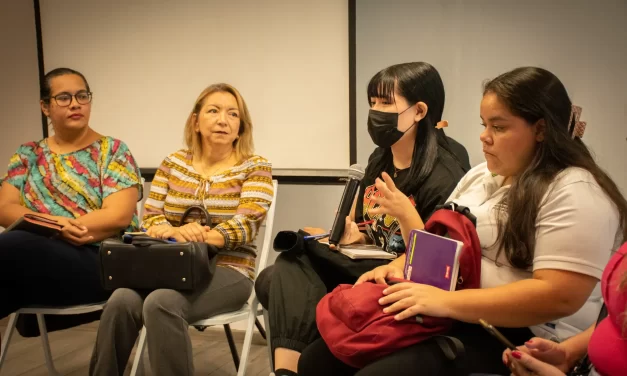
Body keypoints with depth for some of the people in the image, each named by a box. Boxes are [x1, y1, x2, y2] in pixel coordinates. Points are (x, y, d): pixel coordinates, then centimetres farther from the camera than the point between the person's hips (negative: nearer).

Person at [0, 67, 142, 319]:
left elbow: (119, 216, -7)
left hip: (99, 260, -3)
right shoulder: (28, 155, 17)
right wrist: (52, 224, -16)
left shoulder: (113, 151, 5)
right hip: (37, 255, 3)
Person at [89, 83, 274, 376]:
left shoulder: (255, 167, 1)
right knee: (121, 302, -26)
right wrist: (175, 232, -18)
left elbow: (245, 224, -11)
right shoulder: (174, 163, 11)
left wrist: (200, 239, -27)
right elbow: (150, 218, 6)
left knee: (162, 304, -32)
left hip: (228, 272, -3)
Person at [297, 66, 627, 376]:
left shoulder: (575, 194, -13)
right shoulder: (480, 176, 14)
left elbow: (559, 296, -23)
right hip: (442, 315, 8)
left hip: (512, 336, -8)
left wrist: (446, 301, -26)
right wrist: (400, 266, -1)